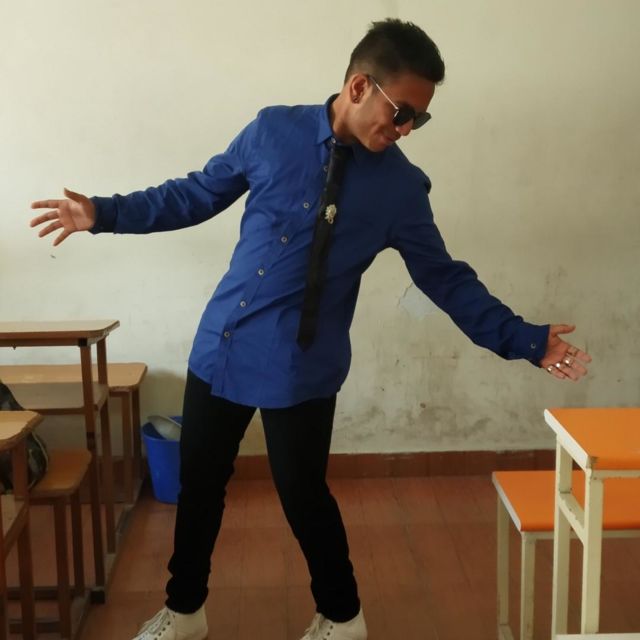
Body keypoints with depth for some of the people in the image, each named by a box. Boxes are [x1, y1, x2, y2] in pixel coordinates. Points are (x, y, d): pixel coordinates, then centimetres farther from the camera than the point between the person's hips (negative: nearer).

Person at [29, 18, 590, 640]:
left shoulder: (402, 187, -6)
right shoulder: (274, 129, -3)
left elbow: (446, 279, 0)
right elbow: (198, 194, 7)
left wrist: (526, 340, -6)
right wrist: (105, 213, 4)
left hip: (301, 367, -2)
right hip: (219, 344, 3)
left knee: (302, 495, 8)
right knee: (198, 483, 14)